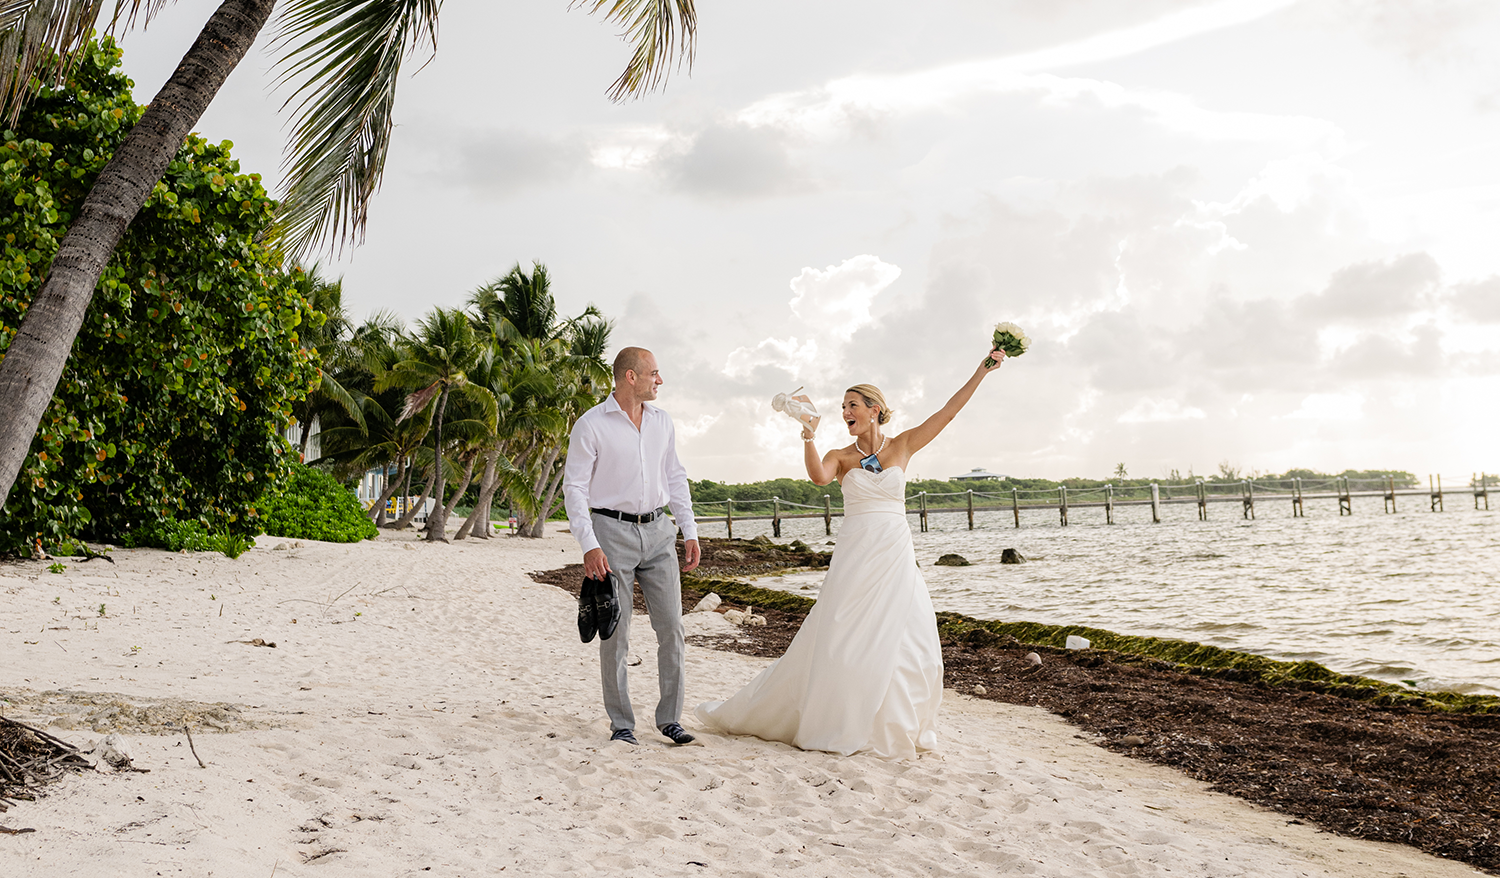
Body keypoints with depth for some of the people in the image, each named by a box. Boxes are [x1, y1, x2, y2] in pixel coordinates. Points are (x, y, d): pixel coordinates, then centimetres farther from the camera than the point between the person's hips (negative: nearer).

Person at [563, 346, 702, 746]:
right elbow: (574, 487, -7)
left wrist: (690, 531, 11)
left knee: (671, 626, 2)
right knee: (615, 633, 0)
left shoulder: (662, 421, 10)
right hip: (612, 532, -5)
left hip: (658, 532, 5)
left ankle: (670, 717, 12)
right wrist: (589, 546, -16)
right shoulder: (591, 425, -6)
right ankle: (621, 724, 11)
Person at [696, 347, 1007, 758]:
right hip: (855, 556, -1)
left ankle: (898, 727, 15)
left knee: (907, 643, -1)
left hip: (896, 557, 1)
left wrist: (982, 371, -2)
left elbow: (949, 410, 3)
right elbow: (819, 476, -18)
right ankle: (837, 726, 11)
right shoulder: (841, 456, 5)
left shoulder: (903, 446, 8)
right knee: (841, 642, -2)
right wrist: (808, 432, -27)